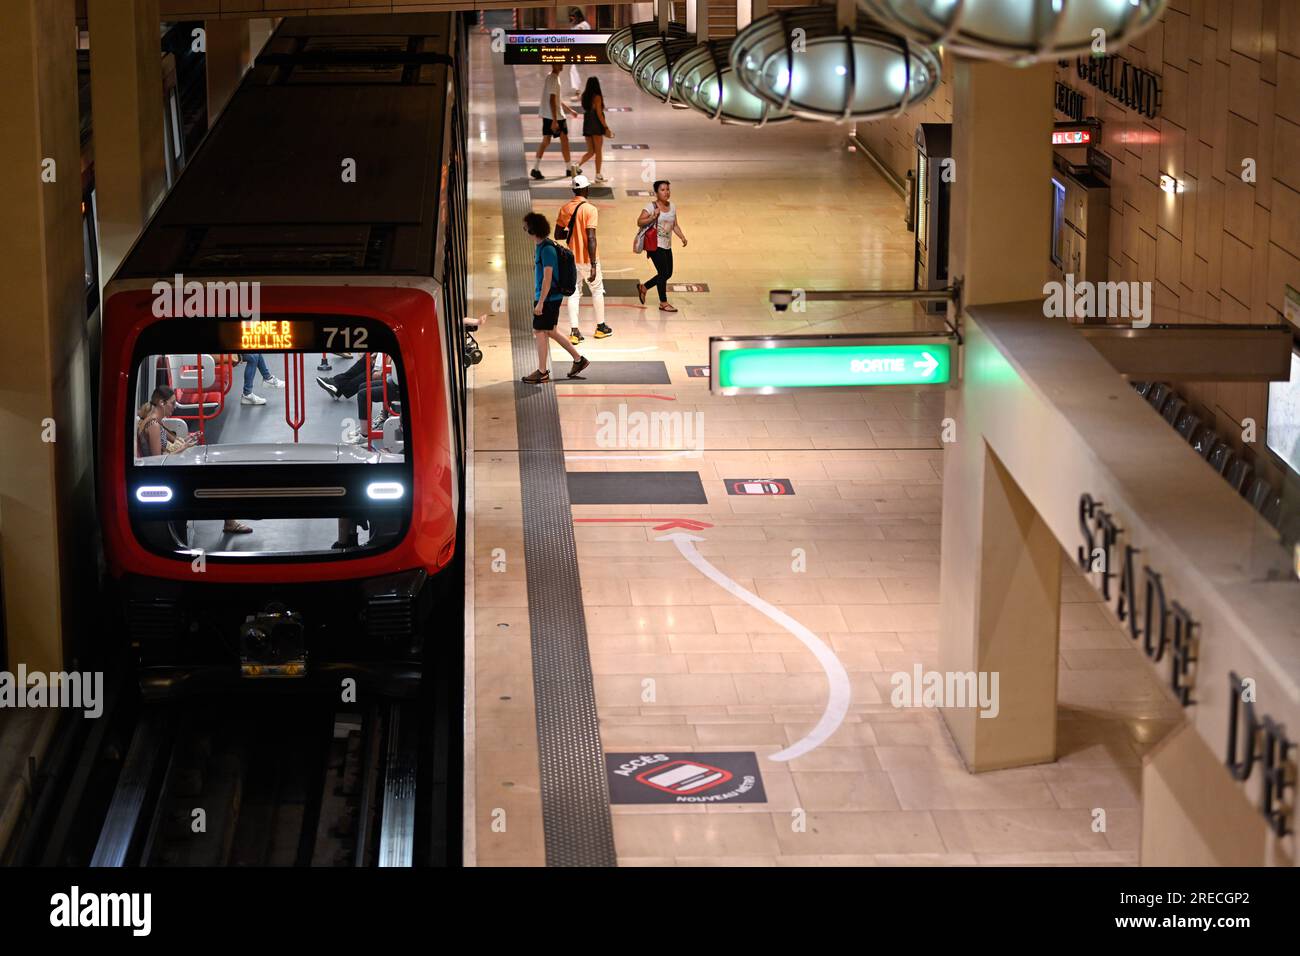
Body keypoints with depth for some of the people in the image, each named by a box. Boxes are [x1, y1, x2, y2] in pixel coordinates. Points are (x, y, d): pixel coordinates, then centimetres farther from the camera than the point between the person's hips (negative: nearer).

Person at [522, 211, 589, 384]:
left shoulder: (547, 249, -19)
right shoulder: (542, 246, 12)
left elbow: (547, 277, -22)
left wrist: (540, 302, -22)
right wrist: (539, 299, 23)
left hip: (548, 298, -10)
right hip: (551, 297, 10)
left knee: (540, 331, -3)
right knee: (549, 331, 16)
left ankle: (542, 373, 3)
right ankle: (579, 359, 23)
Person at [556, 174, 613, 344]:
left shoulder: (565, 208, 1)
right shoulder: (590, 209, -16)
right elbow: (591, 238, -21)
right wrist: (593, 265, -21)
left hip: (571, 258, 4)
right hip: (587, 259, -4)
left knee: (573, 293, 8)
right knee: (597, 291, 14)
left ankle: (574, 331, 0)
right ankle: (601, 327, 25)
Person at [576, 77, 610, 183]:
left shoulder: (584, 96, 7)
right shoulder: (597, 97, -11)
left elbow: (584, 110, 10)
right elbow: (599, 114, -13)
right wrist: (606, 127, -9)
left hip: (587, 125, 6)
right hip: (597, 126, -6)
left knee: (591, 151, 11)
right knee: (599, 151, 4)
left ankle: (578, 165, -10)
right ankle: (598, 175, 6)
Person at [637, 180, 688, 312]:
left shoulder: (672, 207, 9)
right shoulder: (652, 206, -10)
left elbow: (675, 225, 15)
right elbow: (639, 222, -13)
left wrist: (682, 237, 1)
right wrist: (653, 217, -27)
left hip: (667, 246, 8)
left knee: (668, 273, 11)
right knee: (664, 273, -7)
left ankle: (643, 287, 31)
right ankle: (663, 303, 5)